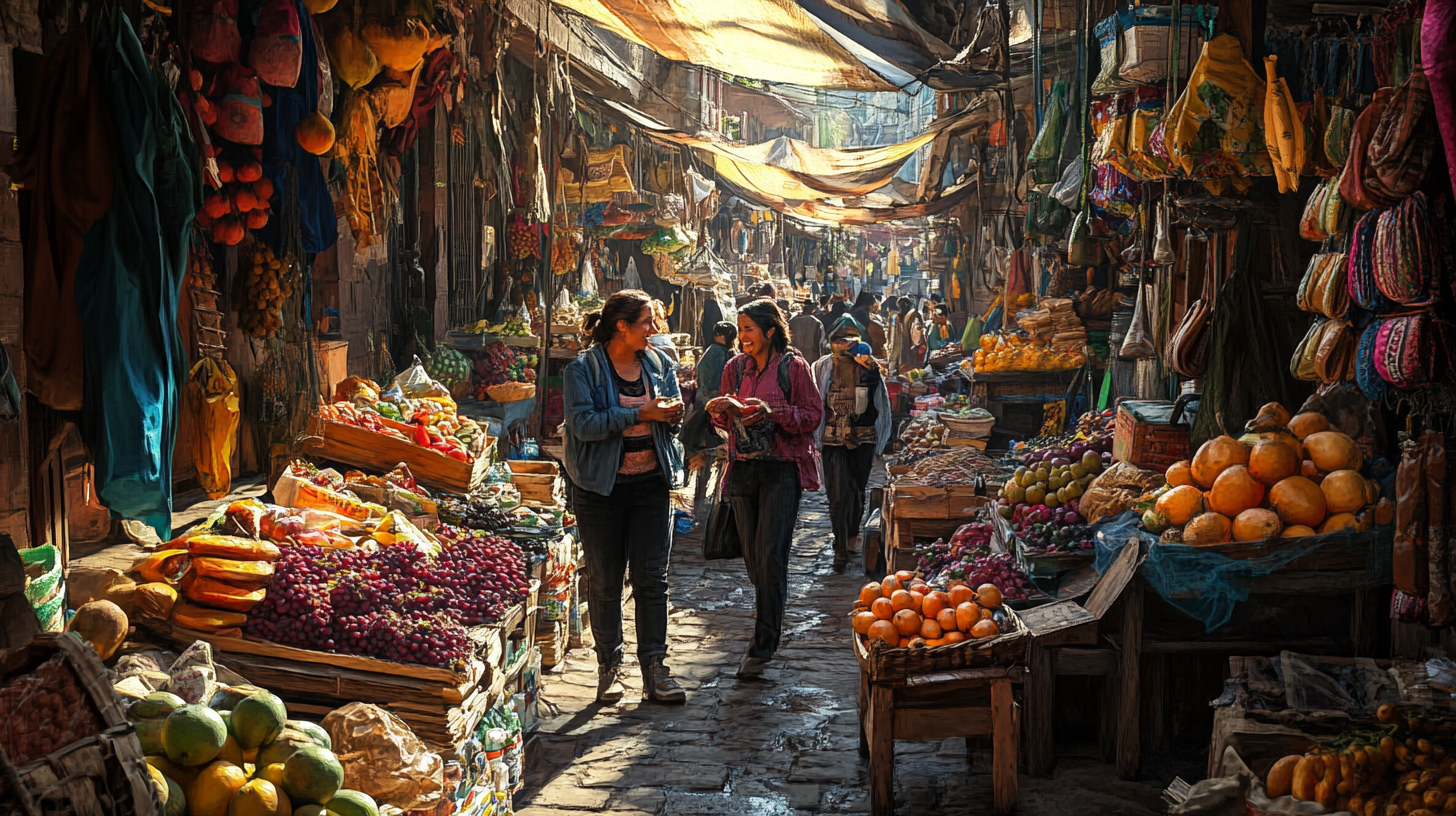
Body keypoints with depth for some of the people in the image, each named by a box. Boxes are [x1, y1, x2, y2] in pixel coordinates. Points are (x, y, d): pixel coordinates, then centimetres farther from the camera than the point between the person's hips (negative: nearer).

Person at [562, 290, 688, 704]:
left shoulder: (659, 363, 7)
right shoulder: (584, 369, -8)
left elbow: (673, 416, 15)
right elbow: (584, 424, -19)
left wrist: (671, 414, -10)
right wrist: (639, 414, -23)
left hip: (651, 483, 3)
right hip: (602, 485, -3)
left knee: (652, 577, 3)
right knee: (605, 581, 5)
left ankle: (654, 669, 9)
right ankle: (609, 667, 17)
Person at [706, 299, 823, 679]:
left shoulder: (793, 367, -4)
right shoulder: (735, 368, 9)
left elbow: (812, 416, -5)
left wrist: (773, 412, -20)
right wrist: (723, 410, -7)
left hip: (782, 469, -5)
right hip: (743, 469, 5)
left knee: (770, 554, -10)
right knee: (752, 554, 9)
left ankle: (763, 645, -5)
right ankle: (772, 615, 33)